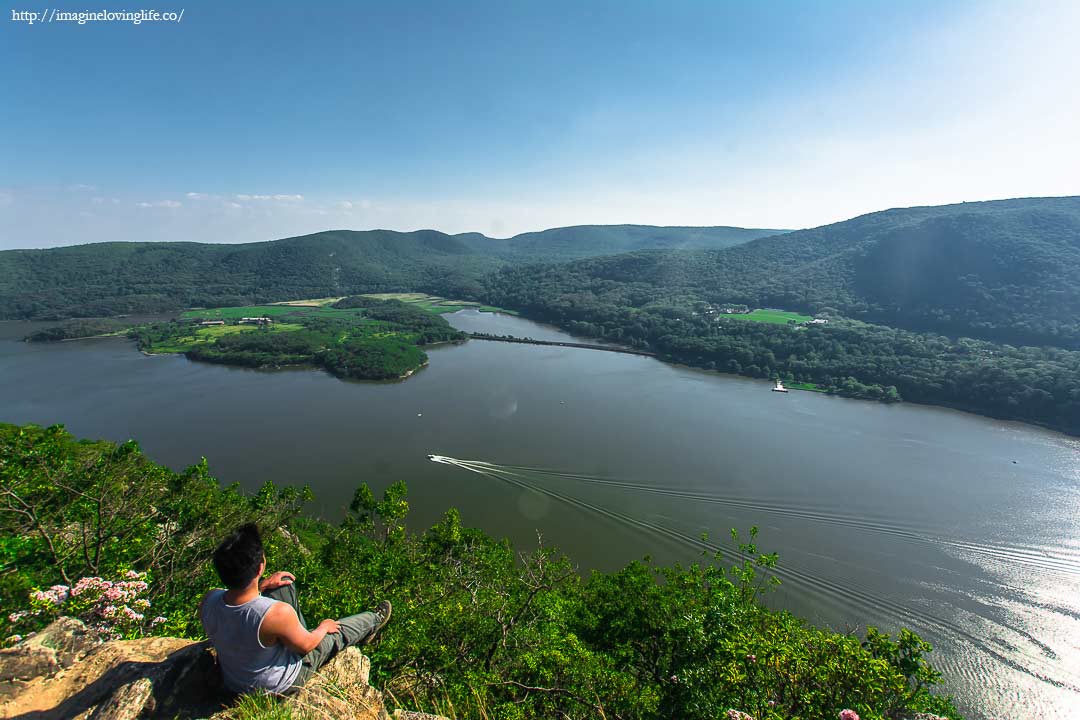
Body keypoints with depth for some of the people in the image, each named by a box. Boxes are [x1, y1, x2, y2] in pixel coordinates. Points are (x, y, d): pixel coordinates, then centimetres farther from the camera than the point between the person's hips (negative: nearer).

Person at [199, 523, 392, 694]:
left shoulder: (208, 600, -26)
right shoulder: (278, 613, -41)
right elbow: (305, 646, -20)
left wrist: (262, 586, 2)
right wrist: (323, 627, 0)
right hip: (279, 685, -5)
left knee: (285, 584, 7)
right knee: (337, 631, 15)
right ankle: (374, 620, 47)